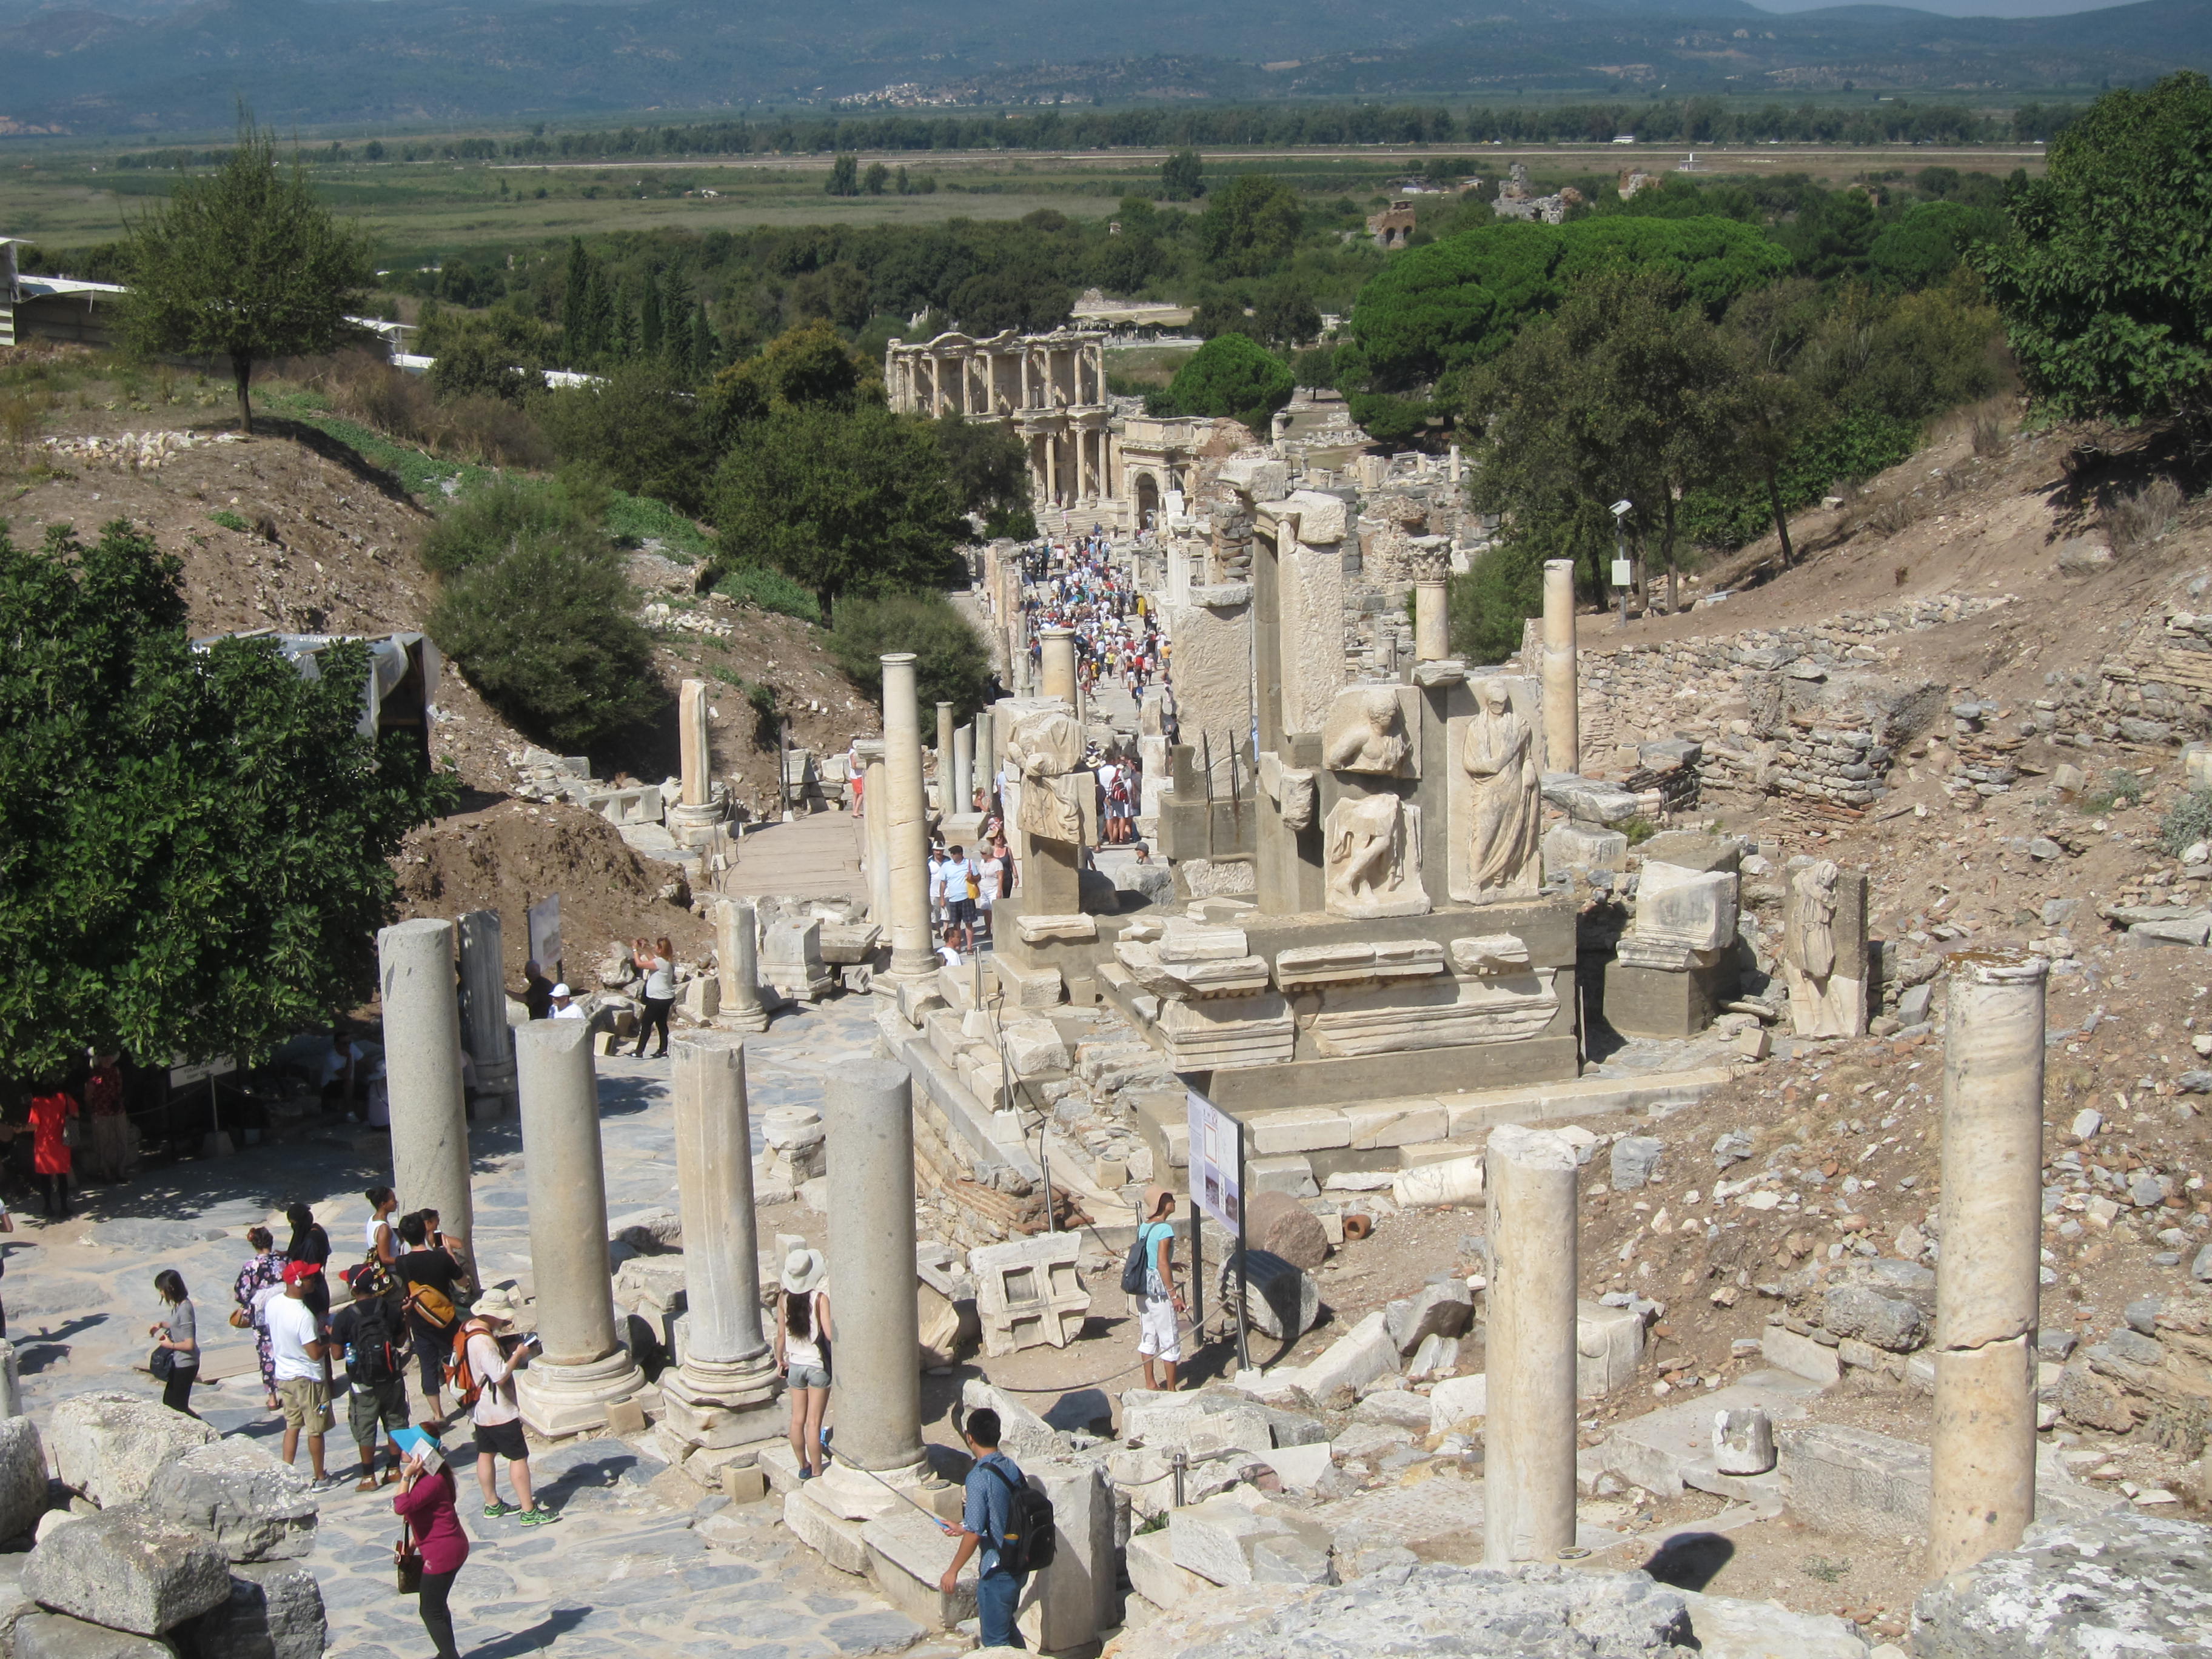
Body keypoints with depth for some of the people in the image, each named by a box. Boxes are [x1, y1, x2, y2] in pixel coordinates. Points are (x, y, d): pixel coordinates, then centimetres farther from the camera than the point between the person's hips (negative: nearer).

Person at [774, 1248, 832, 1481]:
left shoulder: (784, 1299, -5)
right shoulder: (820, 1298, -18)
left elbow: (781, 1334, 1)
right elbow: (830, 1333, -23)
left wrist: (780, 1359, 15)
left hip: (795, 1365, 4)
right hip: (818, 1366, -4)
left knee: (798, 1419, 14)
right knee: (813, 1422, 2)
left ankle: (803, 1467, 26)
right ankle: (817, 1472, 10)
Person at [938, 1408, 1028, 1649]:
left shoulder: (979, 1477, -21)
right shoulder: (1011, 1467, 3)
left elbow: (975, 1533, -21)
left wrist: (953, 1571, -11)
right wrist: (962, 1529, 22)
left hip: (997, 1570, -8)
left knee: (995, 1641, 6)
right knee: (1007, 1628, 25)